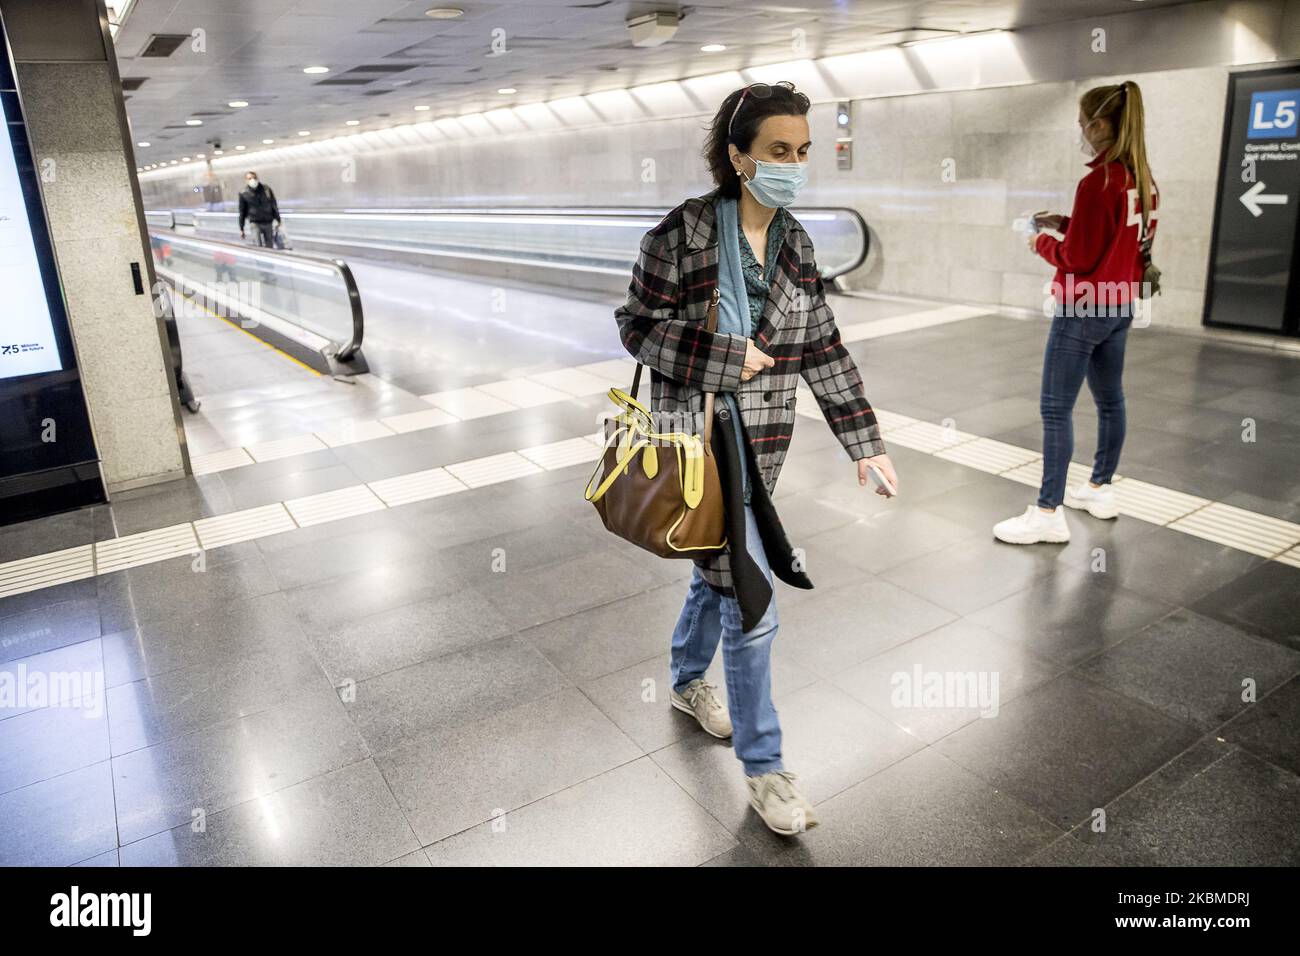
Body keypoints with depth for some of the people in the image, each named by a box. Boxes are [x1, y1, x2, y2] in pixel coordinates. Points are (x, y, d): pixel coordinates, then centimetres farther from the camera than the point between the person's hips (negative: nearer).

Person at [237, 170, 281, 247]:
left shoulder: (266, 189, 4)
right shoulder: (244, 194, 0)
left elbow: (274, 205, 10)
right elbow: (242, 212, 5)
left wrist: (277, 219, 4)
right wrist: (241, 229, 5)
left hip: (269, 222, 2)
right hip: (255, 223, -2)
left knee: (270, 246, 7)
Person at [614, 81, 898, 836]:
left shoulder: (794, 244, 4)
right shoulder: (685, 232, -13)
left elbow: (824, 349, 7)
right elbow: (639, 327, -10)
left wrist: (865, 440, 4)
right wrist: (728, 359, -18)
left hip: (762, 437, 6)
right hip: (698, 435, -6)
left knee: (718, 568, 22)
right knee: (751, 599, -5)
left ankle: (688, 682, 49)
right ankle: (763, 765, 13)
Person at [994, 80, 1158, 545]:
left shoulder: (1097, 182, -20)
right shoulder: (1142, 177, 7)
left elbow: (1078, 258, -18)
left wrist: (1043, 243, -1)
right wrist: (1067, 224, 9)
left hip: (1083, 310, -9)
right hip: (1119, 306, 10)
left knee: (1055, 409, -5)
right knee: (1110, 400, 18)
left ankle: (1048, 513, -3)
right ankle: (1100, 490, 32)